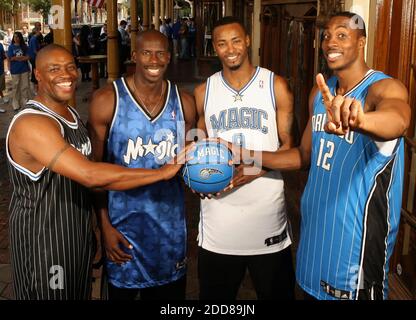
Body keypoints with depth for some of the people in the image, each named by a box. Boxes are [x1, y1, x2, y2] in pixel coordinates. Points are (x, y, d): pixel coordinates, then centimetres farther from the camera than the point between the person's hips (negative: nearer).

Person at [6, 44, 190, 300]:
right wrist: (161, 173, -28)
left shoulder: (72, 114, 7)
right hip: (43, 243, -8)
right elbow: (90, 176, -33)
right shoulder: (31, 124, -24)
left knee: (80, 294, 21)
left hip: (79, 236, 8)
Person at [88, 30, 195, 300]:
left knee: (169, 291, 17)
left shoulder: (184, 102, 0)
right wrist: (105, 225, -8)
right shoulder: (107, 101, -10)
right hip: (123, 221, -3)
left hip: (171, 222, 3)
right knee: (122, 290, 13)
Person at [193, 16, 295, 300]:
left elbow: (288, 145, 0)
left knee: (276, 292, 13)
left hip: (267, 209, -1)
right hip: (219, 212, 2)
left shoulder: (276, 86, -1)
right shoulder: (203, 92, 5)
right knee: (216, 295, 15)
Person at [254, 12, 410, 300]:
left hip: (359, 230, -6)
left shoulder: (385, 87, -15)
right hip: (316, 224, 6)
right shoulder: (320, 92, 7)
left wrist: (358, 119, -62)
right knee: (312, 290, 19)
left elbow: (397, 119, -39)